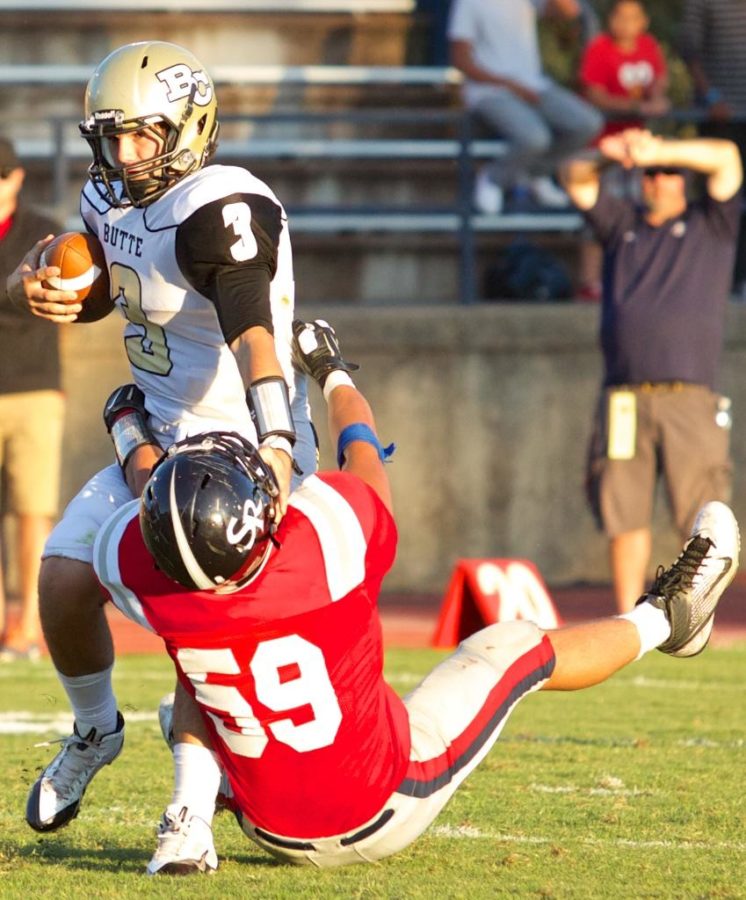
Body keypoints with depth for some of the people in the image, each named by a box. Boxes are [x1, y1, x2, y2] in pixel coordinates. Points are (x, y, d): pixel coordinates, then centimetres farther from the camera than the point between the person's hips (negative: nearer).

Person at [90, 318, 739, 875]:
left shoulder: (148, 583, -26)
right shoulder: (326, 535, -31)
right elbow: (366, 463, -6)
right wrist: (335, 376, 14)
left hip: (273, 829, 2)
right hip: (385, 814, -2)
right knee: (513, 648, 18)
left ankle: (191, 818, 4)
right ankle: (661, 619, 44)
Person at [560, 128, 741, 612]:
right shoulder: (622, 224, 22)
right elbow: (575, 178, 12)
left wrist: (661, 151, -14)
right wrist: (608, 155, -10)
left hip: (690, 396, -3)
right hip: (625, 399, 3)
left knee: (700, 517, -9)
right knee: (624, 514, 0)